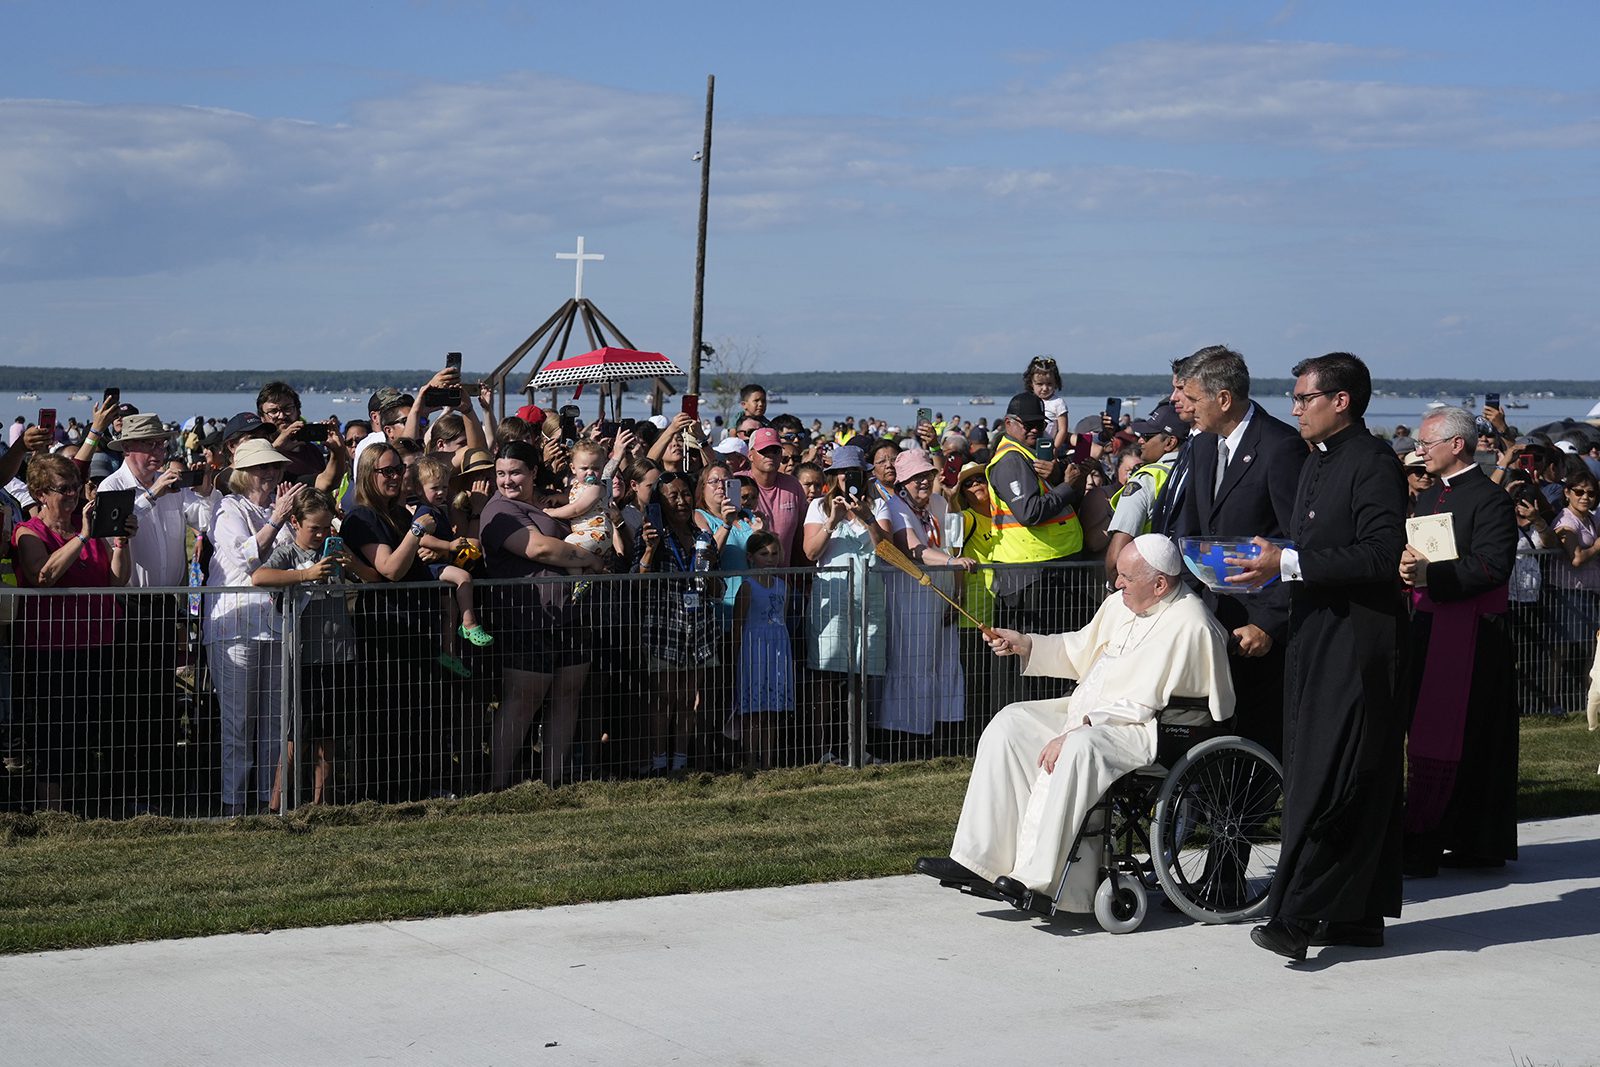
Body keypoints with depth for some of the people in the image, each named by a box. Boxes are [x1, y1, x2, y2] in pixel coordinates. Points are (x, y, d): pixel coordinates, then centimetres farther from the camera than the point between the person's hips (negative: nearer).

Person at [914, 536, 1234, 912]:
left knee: (1078, 748, -36)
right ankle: (980, 860, -9)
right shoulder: (1121, 603, 9)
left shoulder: (1187, 624, -19)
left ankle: (1038, 877, -33)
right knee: (1011, 723, -4)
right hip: (1090, 713, 10)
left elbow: (1141, 705, -22)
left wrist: (1073, 732, -24)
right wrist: (1025, 644, 11)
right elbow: (1080, 650, 24)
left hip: (1151, 730, -10)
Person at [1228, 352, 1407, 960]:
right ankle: (1357, 916, 17)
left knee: (1326, 780, -11)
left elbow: (1381, 556, -21)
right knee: (1358, 781, 12)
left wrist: (1288, 563, -21)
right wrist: (1273, 564, 6)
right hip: (1315, 638, 9)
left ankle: (1297, 916, -12)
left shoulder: (1373, 462, -11)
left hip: (1355, 645, -9)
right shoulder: (1317, 463, 18)